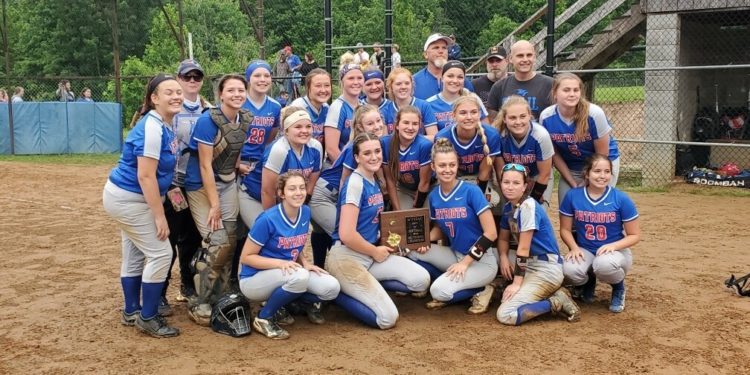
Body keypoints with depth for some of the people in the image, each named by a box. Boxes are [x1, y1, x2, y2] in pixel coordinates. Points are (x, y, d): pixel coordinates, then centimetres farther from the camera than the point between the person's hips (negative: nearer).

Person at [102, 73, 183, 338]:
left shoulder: (166, 126, 4)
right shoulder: (152, 127, -24)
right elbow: (145, 176, -27)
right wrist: (159, 216, -24)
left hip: (129, 198, 10)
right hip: (129, 199, -10)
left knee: (135, 256, 18)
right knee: (160, 253, -6)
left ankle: (132, 312, 31)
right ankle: (147, 318, 5)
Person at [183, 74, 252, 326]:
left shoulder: (246, 119, -1)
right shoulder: (208, 120, -20)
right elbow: (205, 166, -20)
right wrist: (214, 204, -20)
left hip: (228, 182, 6)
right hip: (202, 184, -6)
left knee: (231, 242, 3)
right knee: (218, 244, -13)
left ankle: (220, 297, 19)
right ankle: (199, 303, 1)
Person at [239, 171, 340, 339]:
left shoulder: (305, 212, -3)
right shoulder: (268, 219, -22)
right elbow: (246, 257, -17)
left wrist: (305, 263, -7)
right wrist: (280, 263, -28)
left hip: (287, 274, 6)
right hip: (254, 279, -6)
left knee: (331, 288, -14)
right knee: (299, 276, -35)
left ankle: (288, 302, 13)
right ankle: (263, 318, -12)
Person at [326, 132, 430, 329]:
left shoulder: (374, 183, 10)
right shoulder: (355, 183, -17)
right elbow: (346, 235, -24)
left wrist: (379, 249, 6)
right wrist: (376, 252, -10)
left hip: (370, 255, 8)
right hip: (346, 258, -8)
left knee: (422, 280, -4)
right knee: (387, 318, -15)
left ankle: (366, 285, 6)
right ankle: (337, 292, 2)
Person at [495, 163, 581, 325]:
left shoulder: (528, 206, -17)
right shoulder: (508, 207, 9)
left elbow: (523, 248, -17)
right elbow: (503, 238, 17)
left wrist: (517, 283, -16)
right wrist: (503, 257, -5)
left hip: (547, 269, -9)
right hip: (530, 265, 9)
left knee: (505, 315, -19)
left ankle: (557, 303, -5)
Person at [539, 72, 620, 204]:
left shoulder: (594, 114, -26)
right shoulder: (546, 117, -19)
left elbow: (602, 155, -14)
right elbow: (554, 154, -5)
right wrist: (573, 184, -5)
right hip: (570, 168, 3)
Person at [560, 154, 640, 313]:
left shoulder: (621, 199, -12)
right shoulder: (572, 196, -7)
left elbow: (635, 235, -5)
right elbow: (565, 229, 3)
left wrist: (613, 246, -23)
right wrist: (574, 248, -17)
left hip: (615, 251, -2)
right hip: (584, 251, 2)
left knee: (604, 264, -39)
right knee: (569, 270, -32)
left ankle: (618, 288, 1)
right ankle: (588, 282, 10)